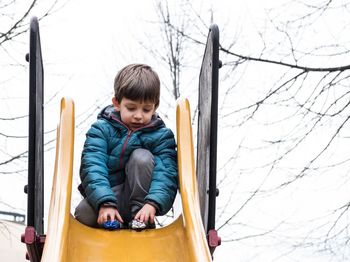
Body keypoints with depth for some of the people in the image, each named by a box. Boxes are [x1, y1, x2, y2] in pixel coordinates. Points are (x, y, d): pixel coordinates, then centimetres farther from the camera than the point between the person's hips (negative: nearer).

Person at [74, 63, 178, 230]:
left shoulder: (161, 135, -4)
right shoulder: (101, 129, -5)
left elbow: (167, 173, -16)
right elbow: (92, 167, -18)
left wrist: (152, 204, -36)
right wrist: (105, 203, -35)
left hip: (141, 200, 1)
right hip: (106, 193, -1)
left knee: (142, 156, -23)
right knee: (83, 214, -31)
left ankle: (138, 215, -17)